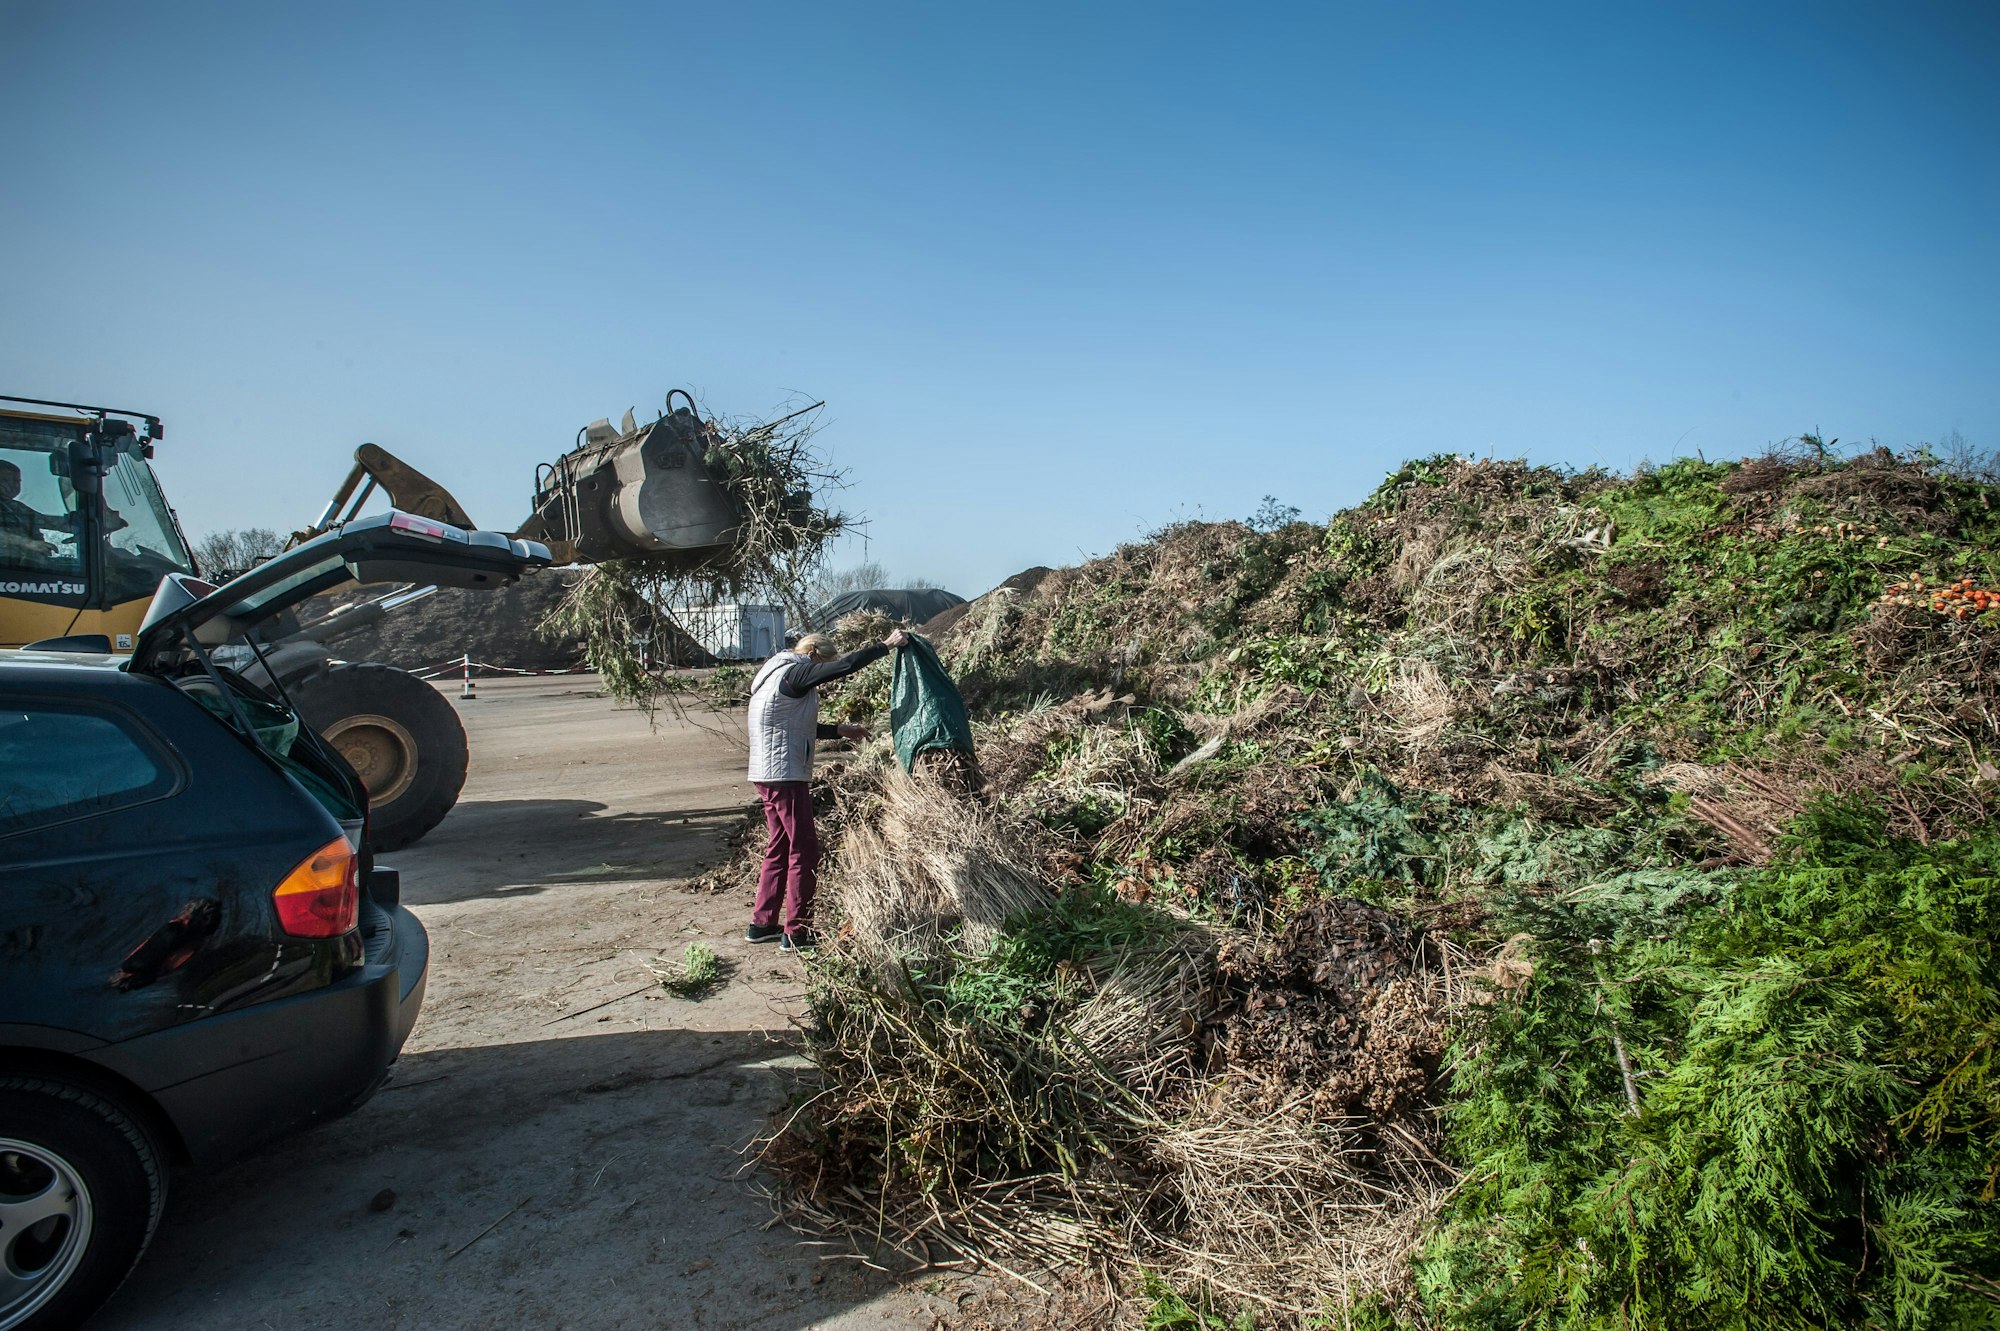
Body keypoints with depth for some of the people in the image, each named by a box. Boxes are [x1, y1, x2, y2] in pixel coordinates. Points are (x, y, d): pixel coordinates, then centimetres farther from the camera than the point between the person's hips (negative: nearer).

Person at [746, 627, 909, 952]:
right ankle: (796, 933, 0)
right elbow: (845, 665, -18)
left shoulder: (778, 675, 19)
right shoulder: (793, 673, -12)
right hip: (784, 775, -11)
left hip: (768, 775, 11)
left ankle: (762, 924, 23)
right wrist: (887, 645, -10)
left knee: (780, 847, 16)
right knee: (804, 850, -5)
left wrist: (841, 731, 19)